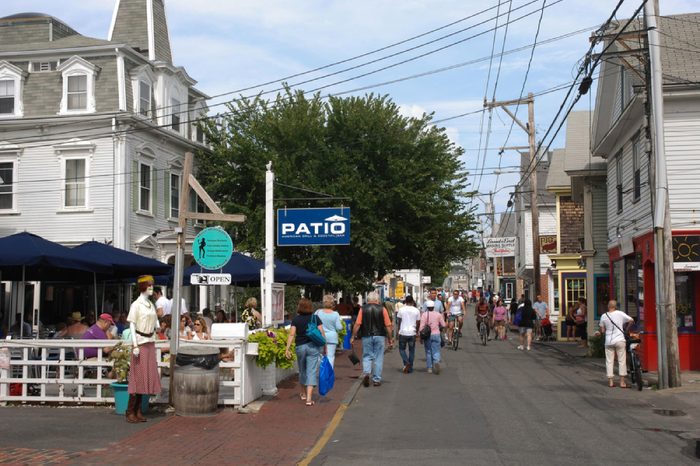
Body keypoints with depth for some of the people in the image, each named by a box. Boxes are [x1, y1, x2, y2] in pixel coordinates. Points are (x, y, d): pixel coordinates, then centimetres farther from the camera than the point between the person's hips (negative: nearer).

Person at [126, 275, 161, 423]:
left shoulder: (151, 305, 12)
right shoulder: (136, 305, -8)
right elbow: (132, 325, -10)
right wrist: (135, 346, -16)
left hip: (150, 343, 7)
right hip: (140, 343, -7)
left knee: (146, 377, 7)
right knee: (137, 377, -5)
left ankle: (138, 411, 14)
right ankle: (130, 412, 2)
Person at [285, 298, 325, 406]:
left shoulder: (295, 319, -1)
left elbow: (292, 334, -9)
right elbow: (321, 334, -5)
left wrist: (287, 348, -10)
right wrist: (325, 347, 3)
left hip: (300, 347, 1)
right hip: (313, 346, -1)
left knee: (302, 371, 20)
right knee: (312, 372, -3)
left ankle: (304, 394, 36)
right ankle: (309, 398, -13)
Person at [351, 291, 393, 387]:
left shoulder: (363, 309, 0)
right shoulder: (382, 309, -1)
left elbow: (357, 324, -4)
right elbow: (388, 325, -3)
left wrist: (353, 337, 4)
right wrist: (390, 339, 5)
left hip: (366, 336, 1)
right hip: (379, 336, -1)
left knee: (367, 356, 12)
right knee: (378, 358, 7)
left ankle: (366, 372, -11)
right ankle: (376, 379, 9)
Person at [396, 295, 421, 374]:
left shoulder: (401, 309, -3)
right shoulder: (416, 310, 1)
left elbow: (398, 321, 2)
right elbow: (418, 322, 4)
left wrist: (398, 330, 15)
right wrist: (417, 331, 18)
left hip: (403, 332, -1)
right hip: (412, 333, 1)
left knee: (402, 349, 12)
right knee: (411, 350, 10)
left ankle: (406, 363, -10)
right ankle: (410, 368, 11)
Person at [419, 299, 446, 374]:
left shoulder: (424, 314, -6)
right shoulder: (438, 314, 0)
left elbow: (422, 326, -11)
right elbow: (443, 325, 3)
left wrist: (420, 335, -4)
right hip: (436, 334, 1)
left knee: (428, 352, 11)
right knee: (436, 351, 4)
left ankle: (430, 368, 14)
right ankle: (436, 362, -25)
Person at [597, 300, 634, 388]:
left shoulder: (603, 316, 0)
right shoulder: (620, 314, -4)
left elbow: (602, 330, 2)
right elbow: (631, 320, -5)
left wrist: (599, 333, 22)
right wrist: (626, 328, 9)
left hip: (608, 341, 2)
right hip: (619, 340, -2)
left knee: (609, 361, 8)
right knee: (622, 361, 5)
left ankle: (610, 381, 8)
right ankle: (622, 382, 4)